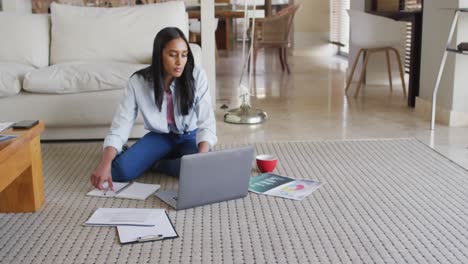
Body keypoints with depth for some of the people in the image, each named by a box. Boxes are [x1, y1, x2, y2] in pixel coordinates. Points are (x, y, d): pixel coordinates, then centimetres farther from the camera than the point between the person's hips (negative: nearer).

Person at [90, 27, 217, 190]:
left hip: (189, 137, 0)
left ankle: (158, 163, -6)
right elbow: (120, 126, -22)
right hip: (159, 137, 0)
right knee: (119, 170, -24)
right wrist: (105, 163, -39)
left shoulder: (197, 76, -21)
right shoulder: (138, 82, -19)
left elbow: (206, 123, -24)